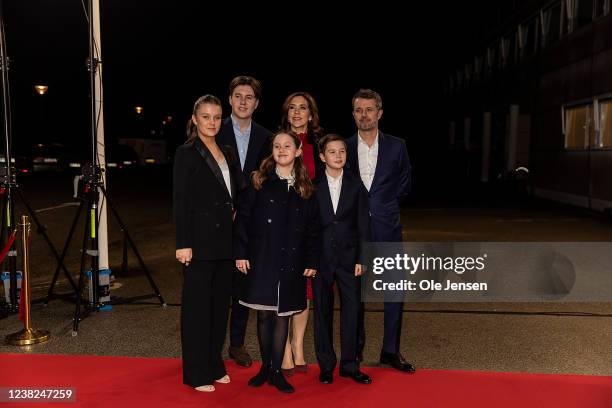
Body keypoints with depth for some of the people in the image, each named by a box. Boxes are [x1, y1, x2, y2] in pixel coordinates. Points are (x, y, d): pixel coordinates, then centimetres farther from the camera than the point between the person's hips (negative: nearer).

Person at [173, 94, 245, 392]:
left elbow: (239, 192, 23)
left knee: (220, 304, 13)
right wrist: (183, 243, -15)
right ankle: (196, 373, 14)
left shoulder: (228, 154, 13)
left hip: (225, 241, 7)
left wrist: (237, 212, 5)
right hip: (200, 241, -6)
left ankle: (214, 365, 27)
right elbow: (181, 202, -11)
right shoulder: (186, 153, -6)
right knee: (197, 305, 2)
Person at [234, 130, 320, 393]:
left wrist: (312, 261, 3)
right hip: (262, 259, -1)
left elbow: (313, 228, 7)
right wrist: (241, 253, -8)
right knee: (264, 313, 6)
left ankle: (276, 371, 18)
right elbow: (243, 217, -2)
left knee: (283, 314, 6)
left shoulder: (306, 188, 6)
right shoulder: (259, 182, 0)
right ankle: (265, 367, 23)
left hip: (291, 262, 1)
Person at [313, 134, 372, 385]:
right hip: (321, 257, 0)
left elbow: (363, 225, 3)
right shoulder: (313, 186, 2)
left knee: (352, 310, 2)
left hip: (349, 257, 1)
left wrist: (361, 259, -3)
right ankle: (326, 365, 20)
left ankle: (349, 364, 16)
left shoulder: (356, 185, 4)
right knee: (322, 311, 7)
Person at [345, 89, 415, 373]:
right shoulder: (343, 148, 5)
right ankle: (355, 348, 22)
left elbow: (404, 185, 12)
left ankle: (390, 350, 15)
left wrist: (381, 203, 4)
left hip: (387, 227, 0)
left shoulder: (396, 146, 4)